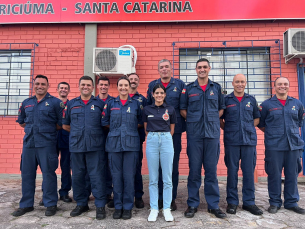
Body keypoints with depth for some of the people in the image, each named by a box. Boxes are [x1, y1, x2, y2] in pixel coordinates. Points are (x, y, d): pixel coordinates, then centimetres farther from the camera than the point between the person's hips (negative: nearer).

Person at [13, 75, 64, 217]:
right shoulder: (26, 103, 15)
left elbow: (62, 123, -3)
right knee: (27, 174, 11)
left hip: (47, 144, -5)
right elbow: (21, 122, 23)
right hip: (28, 143, 5)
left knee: (48, 173, 0)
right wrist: (33, 128, 11)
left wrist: (48, 129, 0)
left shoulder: (55, 102, -1)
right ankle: (26, 204, 26)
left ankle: (51, 204, 14)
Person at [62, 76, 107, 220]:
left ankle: (100, 205, 12)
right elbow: (65, 125, 15)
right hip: (76, 146, 3)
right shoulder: (71, 104, 12)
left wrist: (95, 133, 1)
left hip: (95, 146, -3)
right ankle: (81, 204, 28)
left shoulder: (100, 104, 4)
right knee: (77, 176, 11)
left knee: (97, 176, -1)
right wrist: (77, 132, 8)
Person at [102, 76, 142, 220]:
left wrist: (130, 129, 4)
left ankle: (128, 207, 15)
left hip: (131, 144, -1)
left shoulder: (136, 104, 7)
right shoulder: (110, 103, 9)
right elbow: (105, 122, 12)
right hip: (114, 143, 1)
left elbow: (141, 122, 13)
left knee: (129, 175, 1)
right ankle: (118, 206, 19)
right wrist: (116, 130, 5)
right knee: (116, 175, 5)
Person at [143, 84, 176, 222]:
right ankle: (154, 209, 16)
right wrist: (153, 137, 9)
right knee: (153, 178, 5)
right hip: (151, 141, 0)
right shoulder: (147, 109, 6)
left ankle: (166, 208, 16)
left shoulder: (170, 109, 5)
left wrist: (164, 138, 10)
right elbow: (146, 128, 13)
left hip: (166, 141, 0)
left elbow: (172, 129, 12)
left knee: (167, 178, 3)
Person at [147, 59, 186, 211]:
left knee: (173, 165, 6)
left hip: (174, 130, -1)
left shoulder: (179, 84, 7)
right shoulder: (152, 85, 12)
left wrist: (182, 123, -2)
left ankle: (172, 198, 19)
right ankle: (159, 198, 20)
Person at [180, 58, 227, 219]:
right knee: (194, 169, 4)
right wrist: (192, 120, -2)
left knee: (211, 169, 6)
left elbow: (221, 108, 15)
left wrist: (213, 119, 1)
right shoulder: (188, 89, 8)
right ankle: (192, 204, 17)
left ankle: (213, 205, 19)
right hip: (194, 133, -1)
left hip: (212, 133, 1)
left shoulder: (216, 88, 11)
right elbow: (182, 109, 9)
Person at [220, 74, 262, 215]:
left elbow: (256, 118, 18)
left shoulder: (251, 100, 12)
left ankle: (249, 202, 19)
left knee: (249, 171, 6)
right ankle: (232, 202, 15)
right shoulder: (226, 100, 5)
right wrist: (228, 129, 0)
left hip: (249, 140, 2)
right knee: (232, 171, 4)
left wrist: (249, 129, 5)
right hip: (231, 141, -2)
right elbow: (219, 119, 9)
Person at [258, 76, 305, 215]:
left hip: (294, 145, 3)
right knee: (274, 175, 2)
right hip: (274, 146, -3)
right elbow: (260, 123, 9)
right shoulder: (267, 104, 2)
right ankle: (274, 202, 16)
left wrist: (294, 133, 15)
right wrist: (271, 133, 6)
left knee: (292, 174, 9)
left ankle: (291, 202, 23)